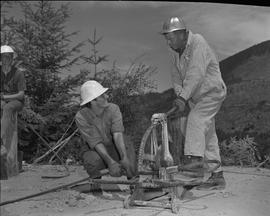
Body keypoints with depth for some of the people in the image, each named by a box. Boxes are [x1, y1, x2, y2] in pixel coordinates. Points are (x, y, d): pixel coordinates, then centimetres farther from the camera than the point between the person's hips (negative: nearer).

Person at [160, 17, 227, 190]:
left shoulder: (198, 43, -20)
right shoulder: (175, 51, 5)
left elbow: (196, 73, -30)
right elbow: (176, 76, 4)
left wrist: (184, 97, -35)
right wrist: (180, 95, -14)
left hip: (212, 91, -8)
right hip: (196, 97, 8)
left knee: (195, 119, -30)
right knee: (208, 135, 6)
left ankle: (195, 158, -37)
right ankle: (217, 177, 10)